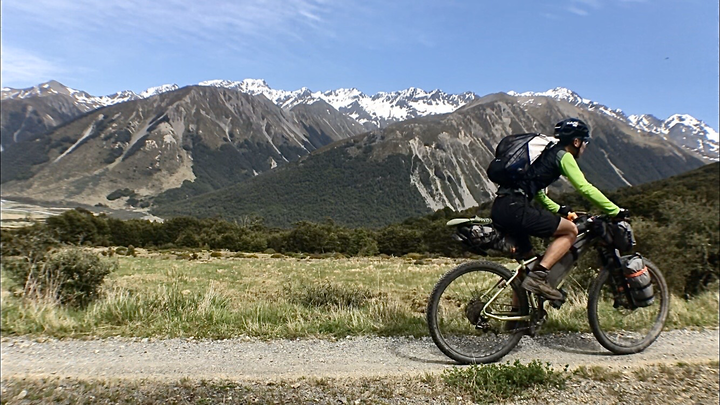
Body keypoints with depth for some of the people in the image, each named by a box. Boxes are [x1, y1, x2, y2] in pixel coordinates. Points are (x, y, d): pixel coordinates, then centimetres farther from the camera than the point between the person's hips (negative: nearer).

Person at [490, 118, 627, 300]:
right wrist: (616, 211, 4)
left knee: (527, 258, 23)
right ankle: (538, 277, -8)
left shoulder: (546, 152, 29)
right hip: (515, 209, -9)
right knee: (570, 230, 4)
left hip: (499, 208, 9)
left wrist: (557, 209, 42)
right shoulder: (563, 155, 3)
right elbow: (585, 188, -4)